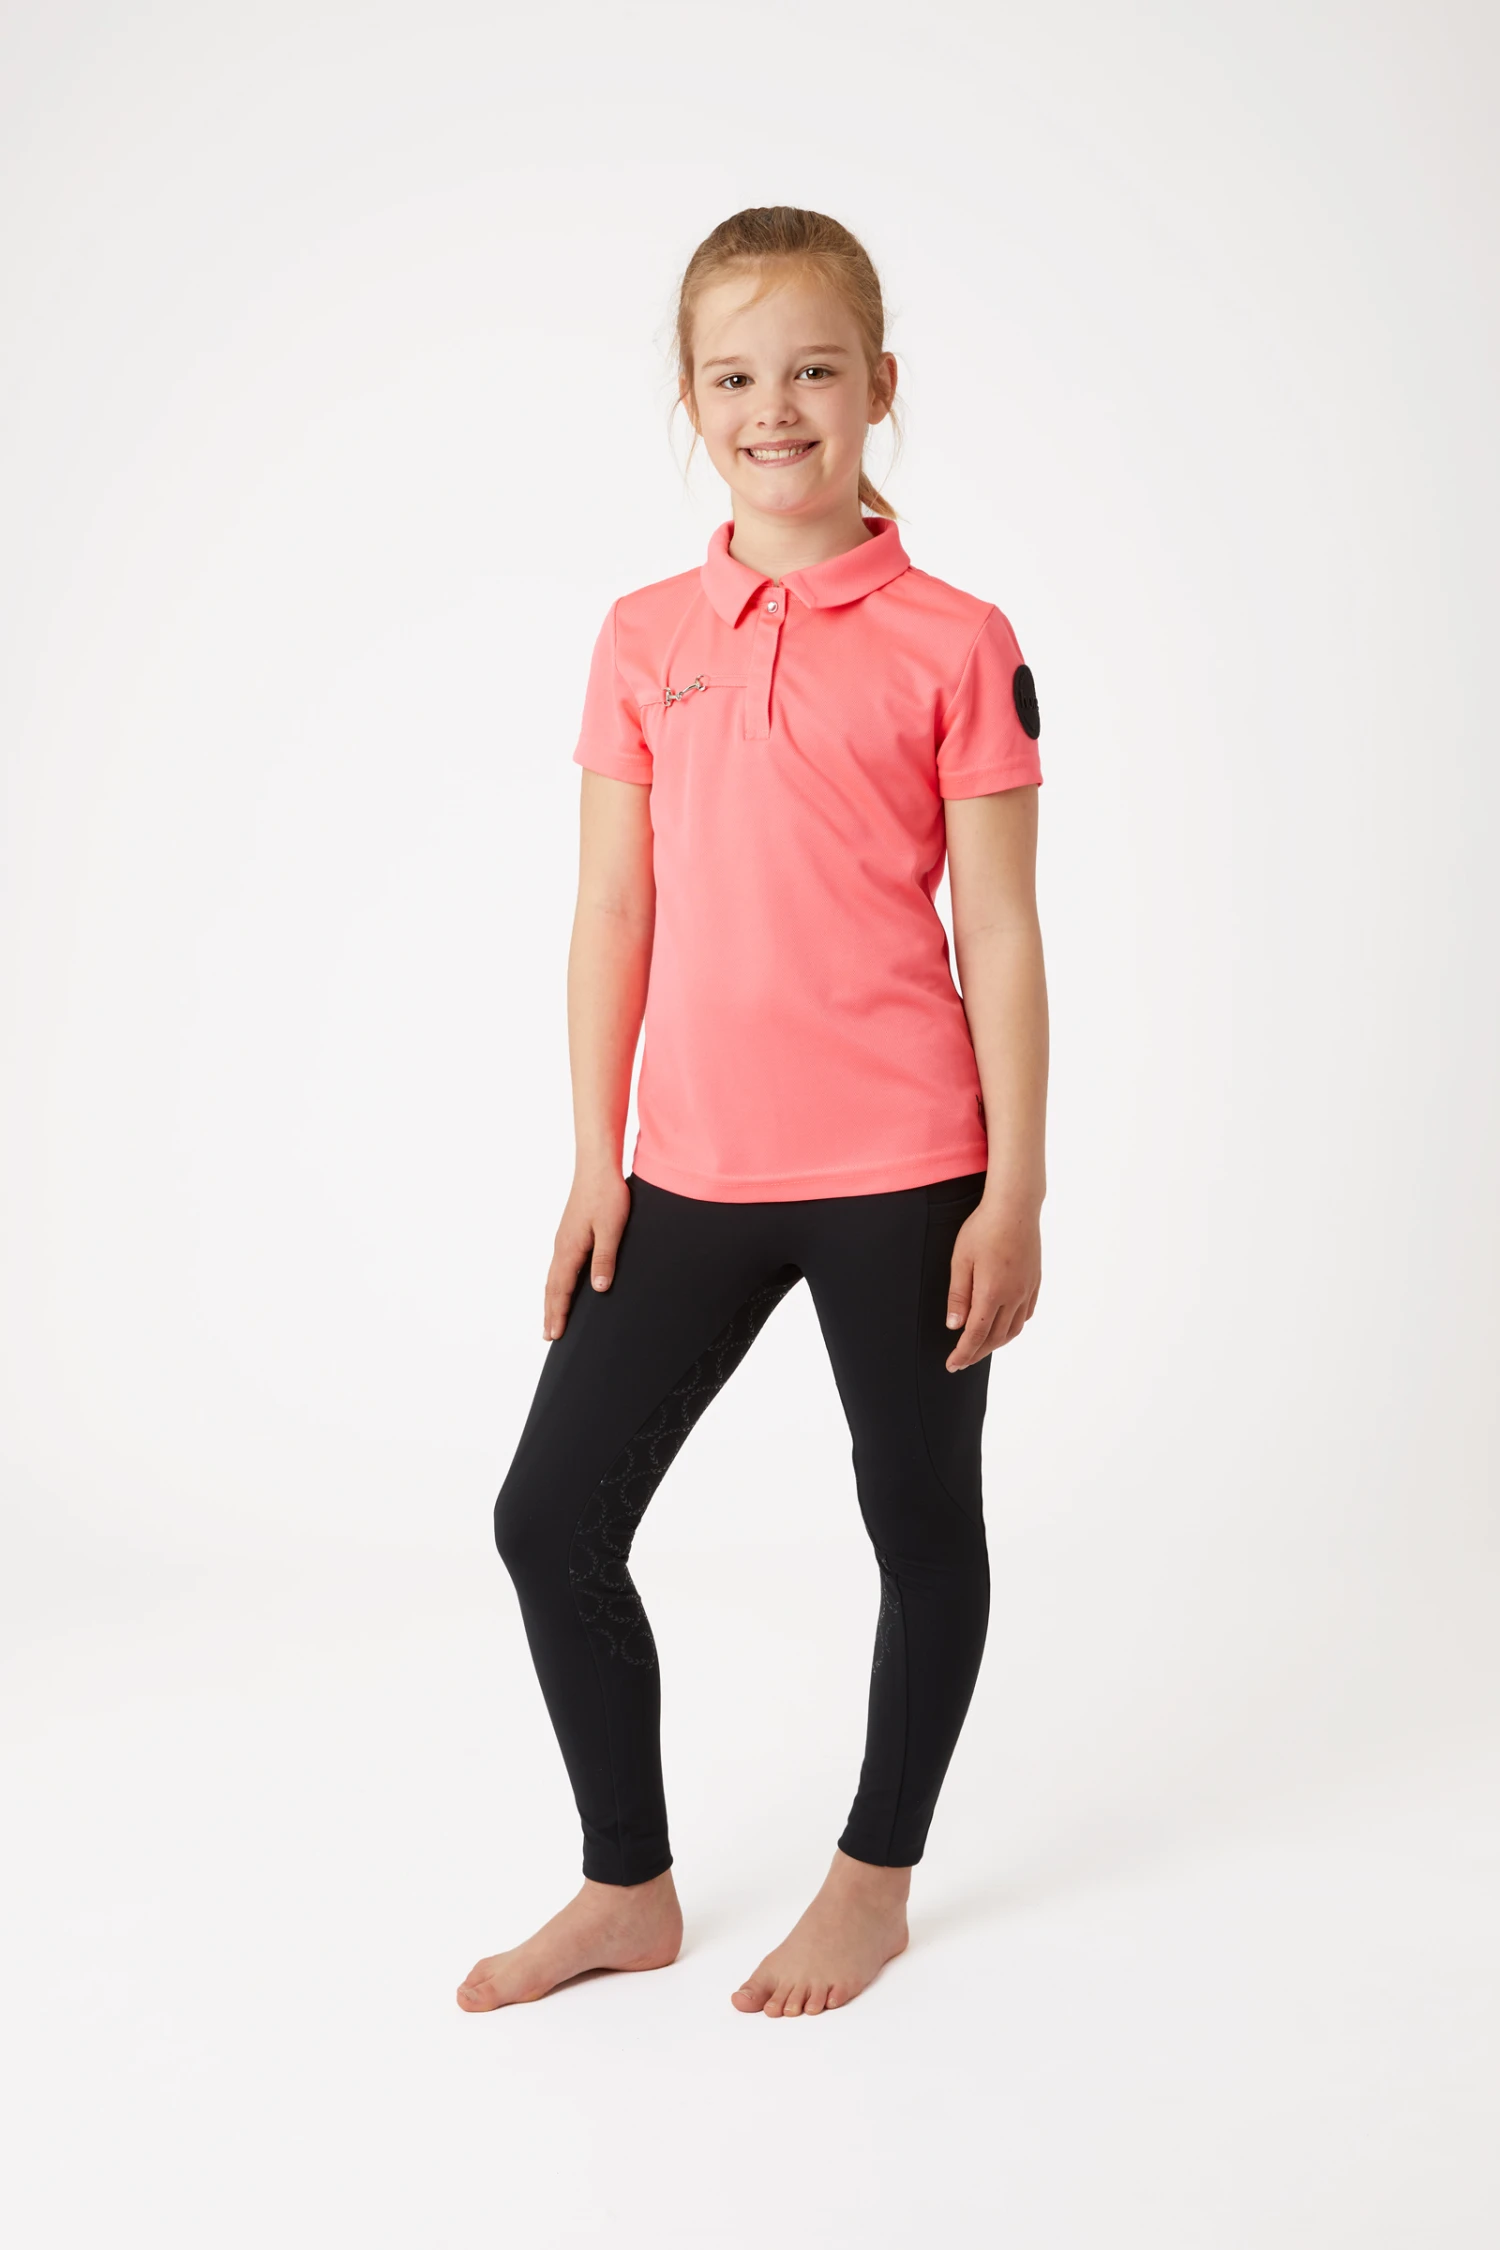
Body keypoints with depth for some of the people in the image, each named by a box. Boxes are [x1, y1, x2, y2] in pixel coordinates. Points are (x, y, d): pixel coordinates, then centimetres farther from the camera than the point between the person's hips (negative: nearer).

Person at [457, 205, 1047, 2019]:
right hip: (691, 1174, 4)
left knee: (921, 1525, 11)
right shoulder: (644, 640, 7)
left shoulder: (954, 645, -4)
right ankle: (628, 1888, 25)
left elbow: (999, 935, -4)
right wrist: (594, 1161, 5)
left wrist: (1014, 1192, -6)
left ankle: (874, 1881, 32)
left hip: (900, 1172, -3)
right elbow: (612, 912, 8)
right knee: (550, 1518, 5)